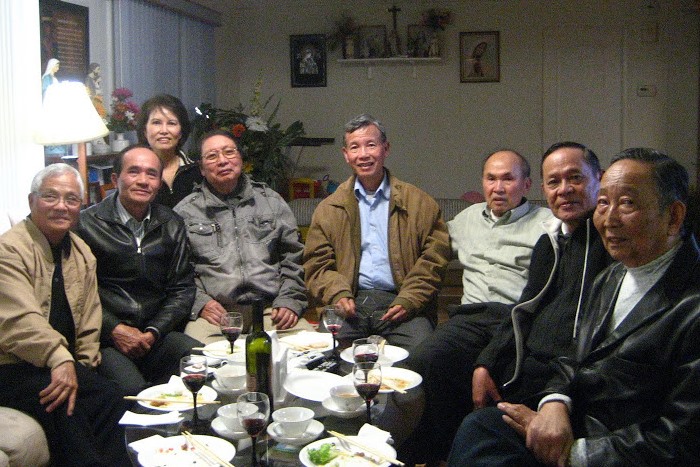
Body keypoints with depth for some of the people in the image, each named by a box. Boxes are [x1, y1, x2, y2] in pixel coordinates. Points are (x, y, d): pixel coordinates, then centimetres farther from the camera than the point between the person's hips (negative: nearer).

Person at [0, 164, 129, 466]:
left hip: (67, 367, 6)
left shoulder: (82, 255, 13)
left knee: (110, 401, -23)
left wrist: (83, 368, 0)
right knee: (66, 408, -33)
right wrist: (60, 359, -38)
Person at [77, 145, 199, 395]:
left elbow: (182, 289, 11)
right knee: (132, 389, -33)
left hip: (157, 335, 4)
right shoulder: (87, 224, 1)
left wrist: (153, 332, -3)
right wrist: (115, 329, -11)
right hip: (105, 337, -4)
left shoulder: (172, 226, 14)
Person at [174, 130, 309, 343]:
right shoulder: (185, 211, 13)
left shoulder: (272, 201, 17)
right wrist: (200, 302, -8)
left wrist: (289, 301, 1)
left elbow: (293, 258, 15)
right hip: (215, 312, -1)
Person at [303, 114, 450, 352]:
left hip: (401, 304, 0)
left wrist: (409, 300, -9)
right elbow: (317, 263, 12)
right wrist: (338, 295, -8)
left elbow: (434, 258, 5)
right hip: (351, 305, 1)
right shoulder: (329, 209, 16)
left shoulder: (419, 203, 11)